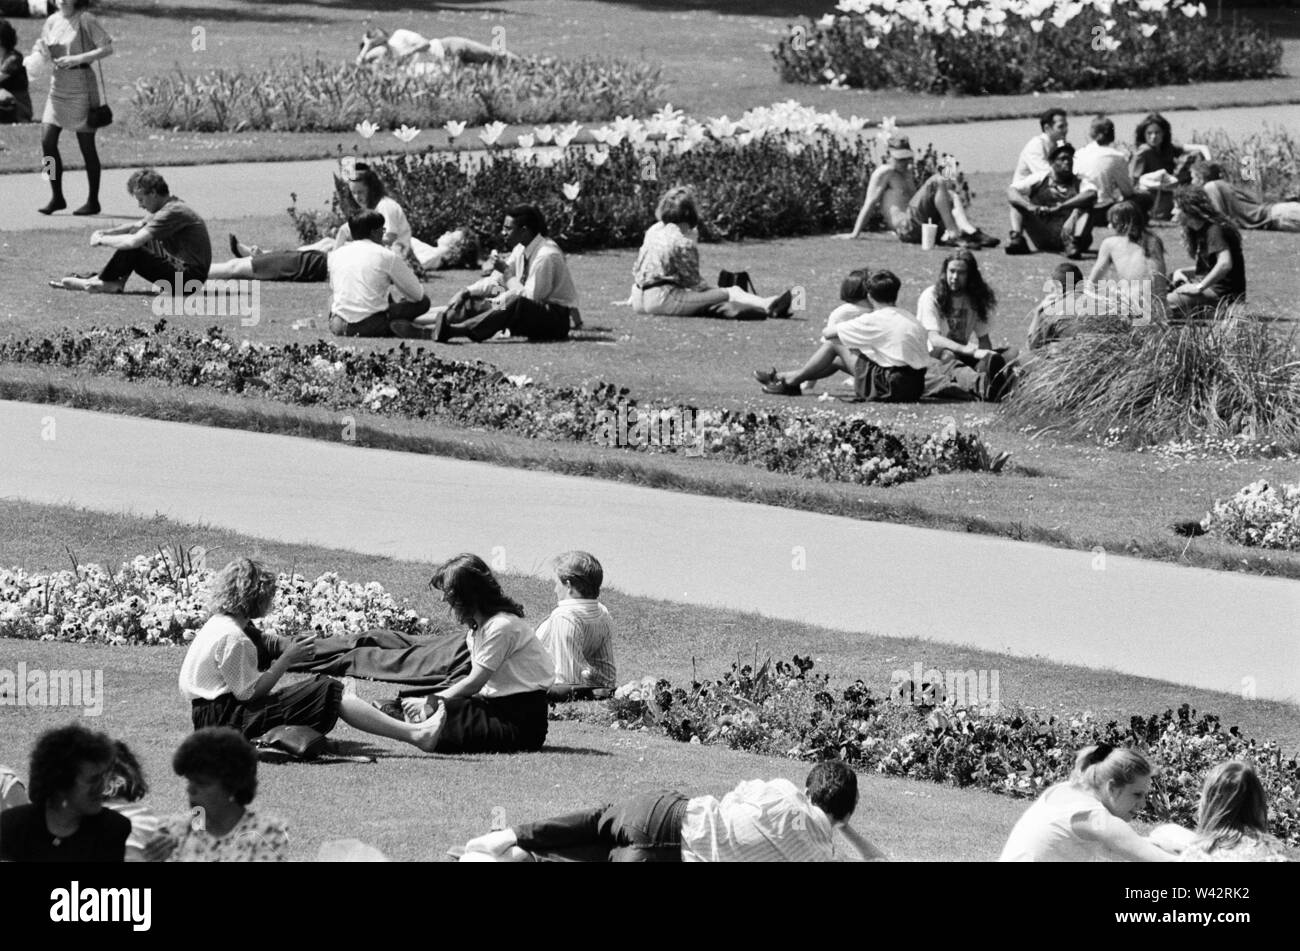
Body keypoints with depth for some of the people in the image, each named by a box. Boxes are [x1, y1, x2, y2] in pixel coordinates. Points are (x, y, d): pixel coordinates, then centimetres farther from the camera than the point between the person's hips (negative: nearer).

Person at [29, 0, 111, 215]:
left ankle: (93, 201, 9)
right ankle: (57, 197, 8)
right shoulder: (53, 21, 9)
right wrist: (39, 54, -5)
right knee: (47, 141, -2)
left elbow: (107, 48, -14)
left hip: (81, 84, -6)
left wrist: (77, 59, -21)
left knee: (87, 145, 1)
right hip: (57, 84, 6)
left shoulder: (86, 20, -9)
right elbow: (42, 52, 19)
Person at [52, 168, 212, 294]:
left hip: (188, 279, -10)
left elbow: (133, 242, -26)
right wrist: (105, 232, 9)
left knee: (130, 250, -14)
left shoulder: (172, 212, -22)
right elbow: (137, 226, 23)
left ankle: (101, 283, 5)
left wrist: (102, 240, -11)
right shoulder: (167, 206, 10)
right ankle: (116, 284, 6)